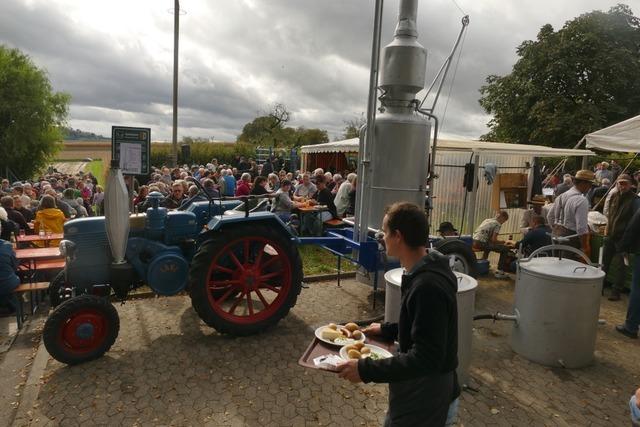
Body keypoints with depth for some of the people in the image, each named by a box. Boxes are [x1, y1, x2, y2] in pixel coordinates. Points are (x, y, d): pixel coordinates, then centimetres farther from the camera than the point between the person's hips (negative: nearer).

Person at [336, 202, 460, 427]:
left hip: (424, 402, -8)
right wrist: (387, 330, 14)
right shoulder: (426, 272, 1)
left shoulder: (427, 286, -30)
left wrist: (366, 370, -29)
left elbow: (425, 359, -30)